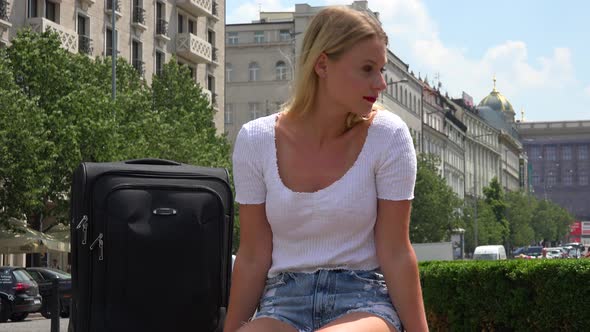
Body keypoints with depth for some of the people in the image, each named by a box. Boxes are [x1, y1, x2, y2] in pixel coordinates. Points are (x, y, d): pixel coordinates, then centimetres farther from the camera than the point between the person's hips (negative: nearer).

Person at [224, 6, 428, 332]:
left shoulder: (388, 136, -4)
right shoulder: (256, 140, 0)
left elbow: (396, 254, -3)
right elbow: (253, 257, 3)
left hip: (362, 298, -1)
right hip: (284, 300, 2)